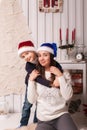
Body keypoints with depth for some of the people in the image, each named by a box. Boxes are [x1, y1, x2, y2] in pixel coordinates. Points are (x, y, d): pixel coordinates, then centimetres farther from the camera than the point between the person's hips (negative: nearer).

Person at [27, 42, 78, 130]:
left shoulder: (63, 74, 2)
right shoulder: (35, 75, 5)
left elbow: (67, 96, -10)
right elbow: (31, 100, 0)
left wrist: (60, 76, -13)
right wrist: (31, 80, -8)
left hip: (61, 115, -1)